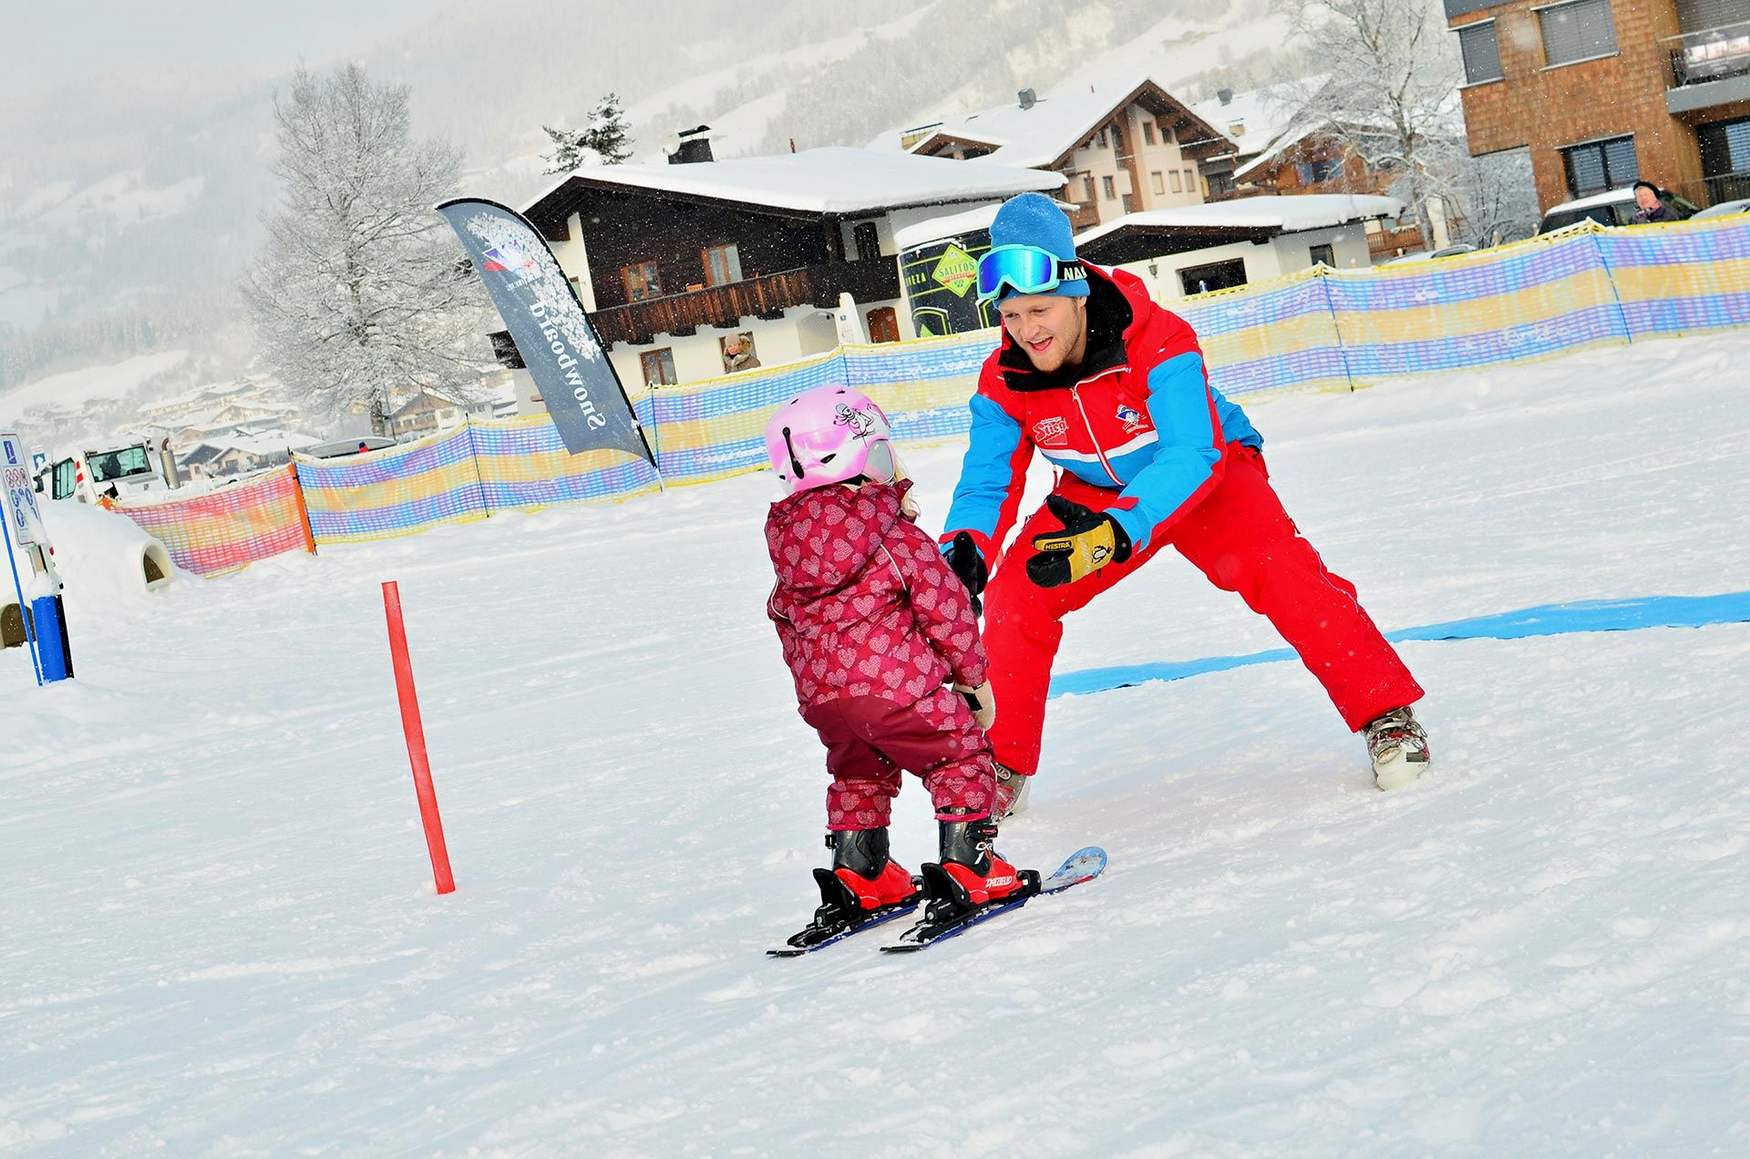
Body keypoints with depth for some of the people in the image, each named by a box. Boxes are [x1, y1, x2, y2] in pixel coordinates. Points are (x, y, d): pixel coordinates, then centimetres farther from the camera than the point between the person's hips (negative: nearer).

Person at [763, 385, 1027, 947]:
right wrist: (974, 675, 6)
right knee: (961, 762, 8)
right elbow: (945, 607, -7)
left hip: (822, 697, 6)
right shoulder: (900, 537, -9)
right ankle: (969, 869, 2)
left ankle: (857, 878, 24)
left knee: (857, 776, 26)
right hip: (901, 687, -6)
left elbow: (785, 620, 18)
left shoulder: (788, 547, 8)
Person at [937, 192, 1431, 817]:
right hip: (1097, 494, 4)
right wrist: (964, 549, -43)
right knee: (1013, 593, -15)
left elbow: (1192, 456, -42)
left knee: (1282, 571, -28)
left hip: (1206, 479, -4)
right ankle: (1002, 764, 1)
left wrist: (1113, 531, -58)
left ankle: (1386, 714, -13)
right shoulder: (1003, 383, -21)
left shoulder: (1157, 342, -34)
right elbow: (987, 486, -18)